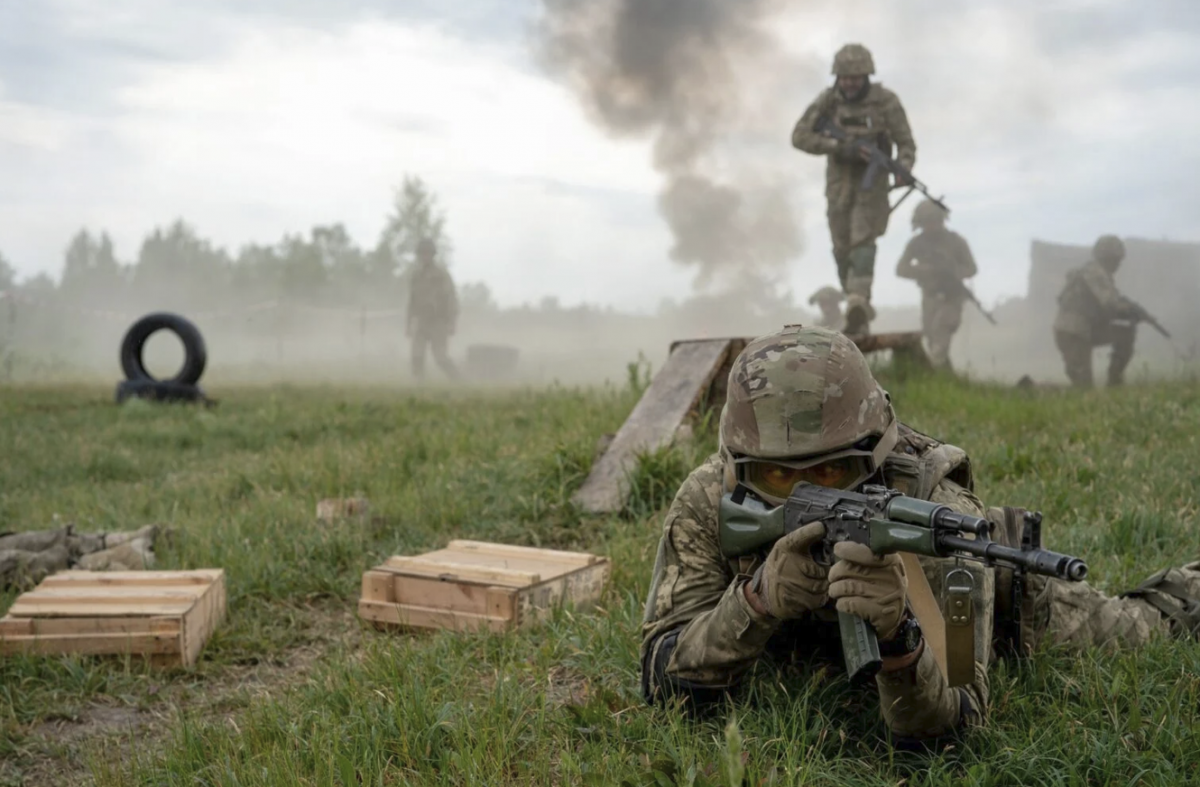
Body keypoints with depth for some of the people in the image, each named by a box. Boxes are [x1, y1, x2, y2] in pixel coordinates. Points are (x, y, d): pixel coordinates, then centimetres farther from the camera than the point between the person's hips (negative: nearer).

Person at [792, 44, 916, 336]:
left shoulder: (886, 101, -10)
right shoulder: (827, 100, -6)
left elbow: (906, 143, -8)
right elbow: (800, 135, -9)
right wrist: (836, 146, -22)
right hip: (839, 181, 3)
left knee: (862, 240, -20)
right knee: (842, 249, 4)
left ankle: (858, 304, -32)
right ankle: (860, 311, 15)